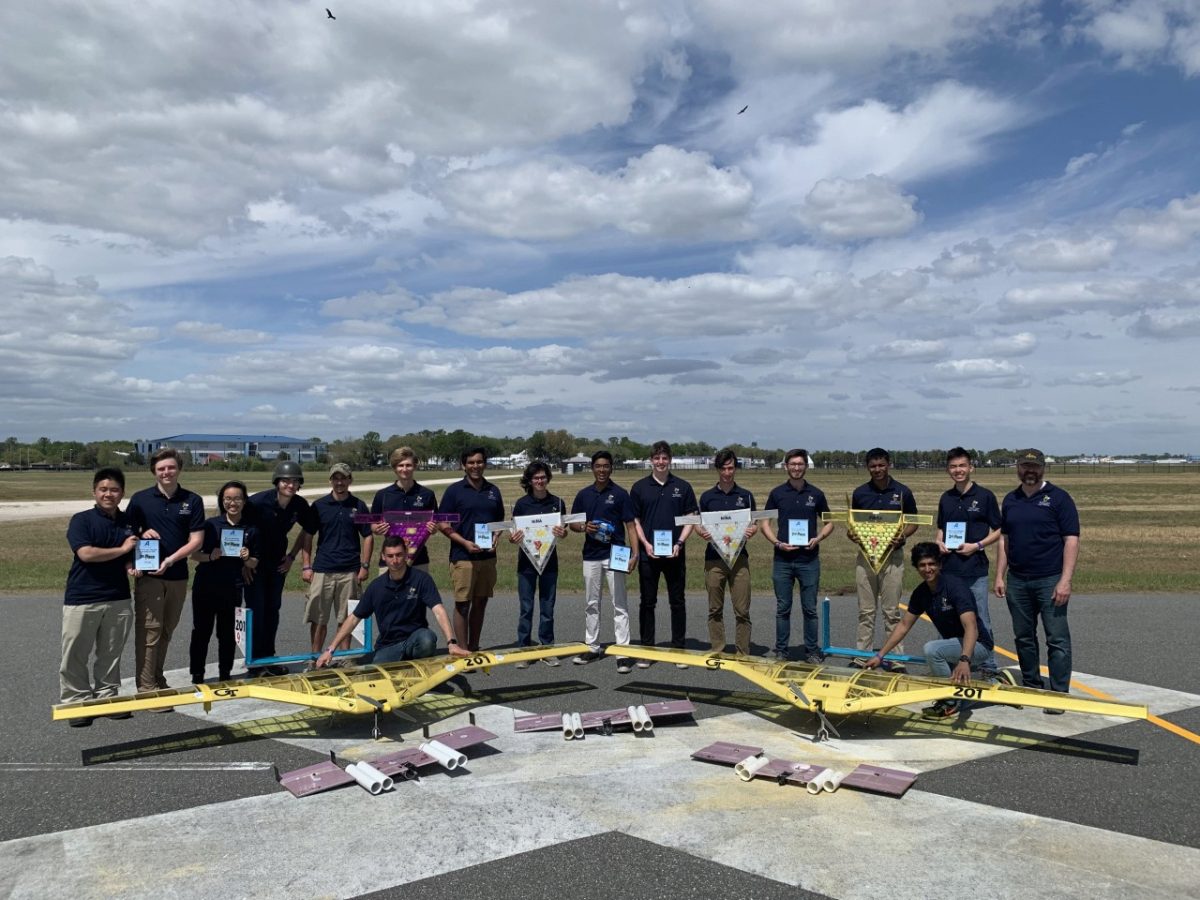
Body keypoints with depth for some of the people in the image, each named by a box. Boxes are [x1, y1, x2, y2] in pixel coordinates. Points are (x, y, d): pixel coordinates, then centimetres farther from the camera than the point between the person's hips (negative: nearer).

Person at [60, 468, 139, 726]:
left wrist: (131, 566, -7)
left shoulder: (128, 522, 8)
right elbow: (86, 553, -19)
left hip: (118, 599, 4)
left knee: (110, 655, 11)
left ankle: (107, 697, 22)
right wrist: (121, 550, -11)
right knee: (75, 655, 2)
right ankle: (75, 702, 14)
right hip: (81, 599, -4)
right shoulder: (81, 520, -6)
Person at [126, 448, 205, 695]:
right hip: (148, 575, -2)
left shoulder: (192, 501, 2)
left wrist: (170, 560, -13)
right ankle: (146, 687, 3)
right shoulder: (140, 499, 1)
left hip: (178, 575, 2)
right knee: (149, 631, -3)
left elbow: (196, 539, -1)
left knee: (166, 631, 13)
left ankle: (158, 680, 27)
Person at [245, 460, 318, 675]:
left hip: (278, 562, 5)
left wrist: (292, 556, 5)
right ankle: (255, 662, 6)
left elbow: (308, 530, 10)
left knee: (273, 609, 11)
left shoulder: (300, 505, -9)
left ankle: (268, 658, 22)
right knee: (256, 609, -4)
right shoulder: (257, 502, -23)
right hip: (253, 562, -4)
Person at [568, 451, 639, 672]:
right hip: (591, 556, 4)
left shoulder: (620, 494, -3)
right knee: (591, 604, 12)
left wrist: (634, 554, -14)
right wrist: (584, 527, -9)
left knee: (619, 605, -2)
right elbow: (573, 524, 14)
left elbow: (630, 525, -4)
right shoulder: (584, 495, 8)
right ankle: (592, 647, 22)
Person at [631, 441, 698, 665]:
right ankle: (646, 649, 14)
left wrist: (679, 543, -9)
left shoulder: (682, 487, 4)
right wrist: (645, 543, -8)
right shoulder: (640, 487, 4)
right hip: (648, 553, 0)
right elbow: (634, 520, 5)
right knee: (647, 602, 6)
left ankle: (679, 648, 16)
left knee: (677, 602, 6)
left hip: (674, 554, 0)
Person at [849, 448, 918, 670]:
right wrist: (851, 533, -8)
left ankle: (896, 659, 10)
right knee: (866, 611, 8)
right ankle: (862, 657, 15)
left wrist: (903, 535, -13)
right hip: (865, 555, 2)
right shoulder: (860, 493, 5)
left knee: (891, 611, 3)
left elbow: (913, 522, 7)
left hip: (892, 556, -2)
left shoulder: (902, 492, -1)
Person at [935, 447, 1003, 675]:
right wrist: (940, 543, 1)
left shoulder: (985, 496, -3)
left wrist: (978, 545, -14)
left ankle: (989, 667, 9)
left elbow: (998, 530, 0)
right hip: (949, 568, 5)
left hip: (975, 568, -5)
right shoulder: (945, 499, 11)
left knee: (980, 620, -1)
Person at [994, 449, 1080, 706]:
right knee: (1023, 637, 12)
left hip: (1050, 580, -5)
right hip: (1017, 581, 5)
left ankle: (1059, 694, 3)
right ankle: (1031, 687, 25)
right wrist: (1000, 576, 9)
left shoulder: (1058, 498, -3)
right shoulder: (1010, 500, 12)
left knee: (1057, 639, -3)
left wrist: (1065, 580, -15)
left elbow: (1071, 540, -8)